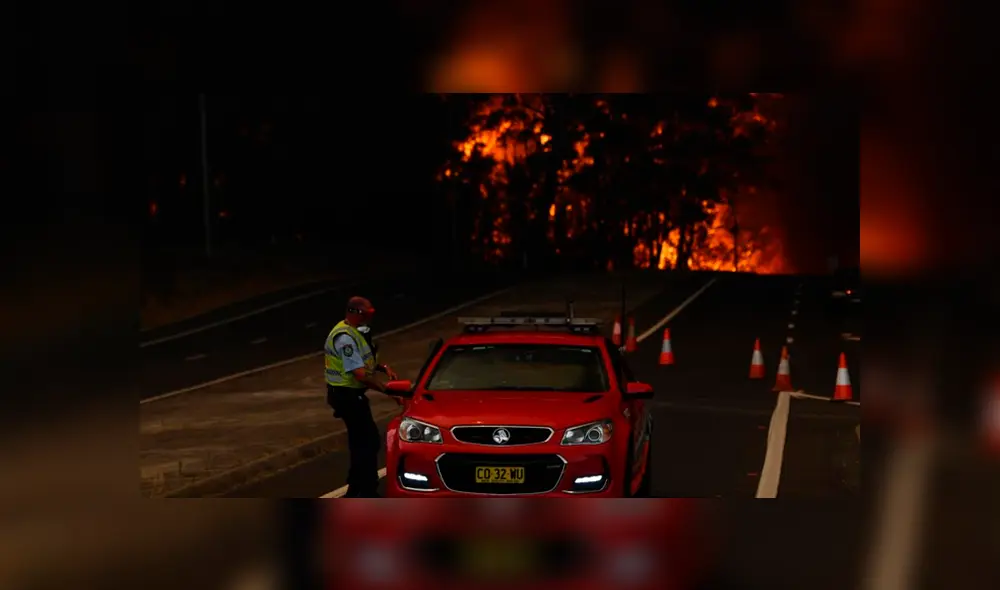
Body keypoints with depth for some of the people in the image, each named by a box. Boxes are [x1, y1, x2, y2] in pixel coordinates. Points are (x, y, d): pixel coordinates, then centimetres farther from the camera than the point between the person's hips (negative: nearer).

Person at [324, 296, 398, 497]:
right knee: (369, 442, -8)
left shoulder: (354, 333, 9)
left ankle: (355, 491, 26)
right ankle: (367, 492, -5)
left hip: (353, 395, 11)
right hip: (347, 395, -11)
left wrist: (383, 367, 6)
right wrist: (387, 390, -25)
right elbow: (360, 374, -28)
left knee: (361, 442, 17)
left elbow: (363, 360, 24)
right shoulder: (345, 337, -24)